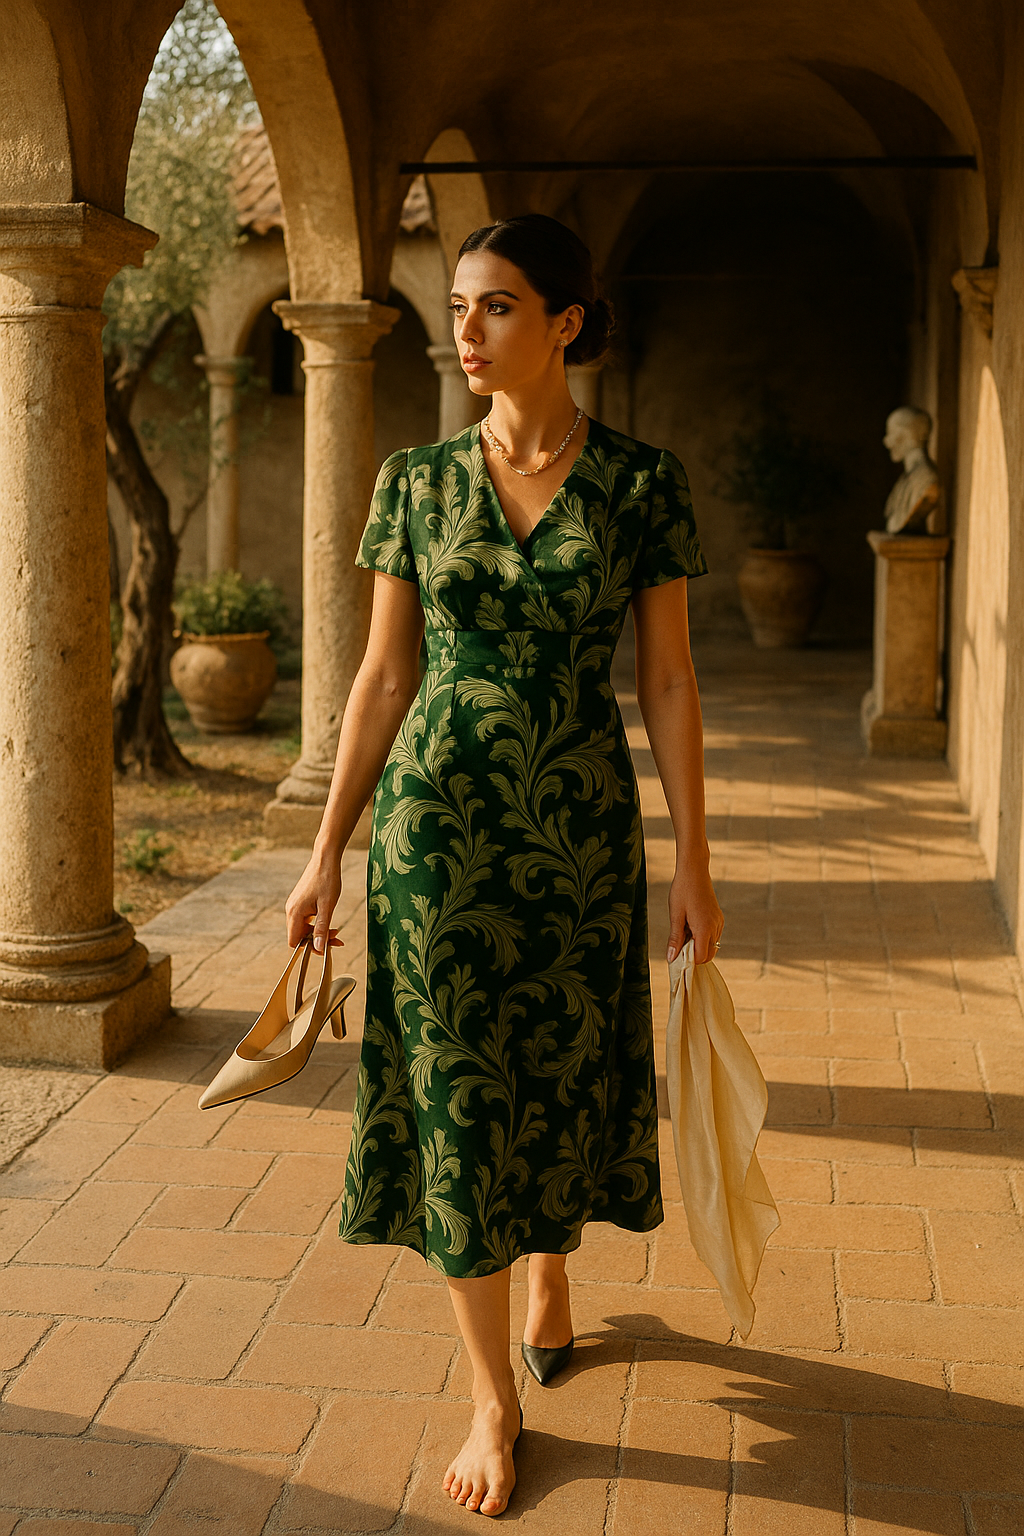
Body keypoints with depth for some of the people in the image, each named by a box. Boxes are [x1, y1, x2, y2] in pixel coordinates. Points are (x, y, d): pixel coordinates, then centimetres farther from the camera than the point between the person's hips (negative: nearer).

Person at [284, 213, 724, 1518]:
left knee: (562, 1074, 14)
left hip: (580, 828, 0)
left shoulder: (640, 484, -3)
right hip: (437, 823, 1)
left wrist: (693, 863, -2)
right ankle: (494, 1400, 16)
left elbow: (669, 683, -1)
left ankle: (550, 1285, 45)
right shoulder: (417, 482, 1)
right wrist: (326, 853, 2)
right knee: (456, 1094, 3)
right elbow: (383, 677, 3)